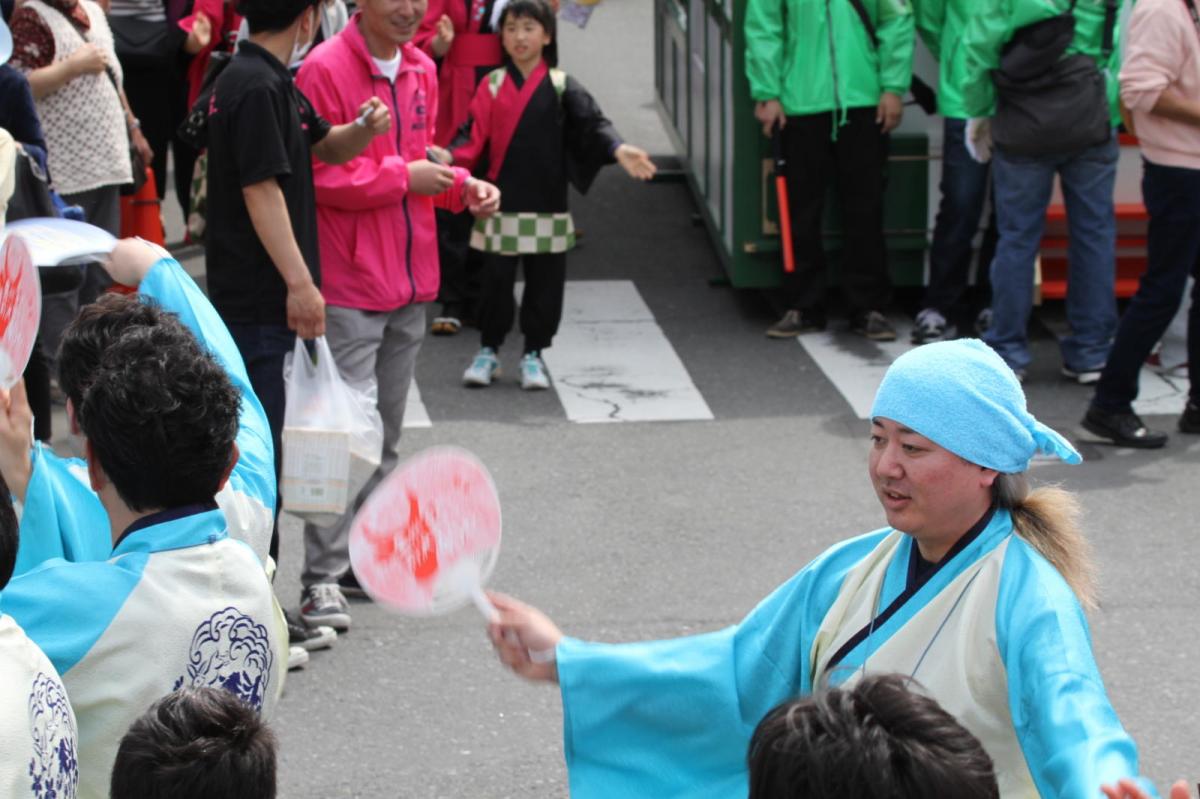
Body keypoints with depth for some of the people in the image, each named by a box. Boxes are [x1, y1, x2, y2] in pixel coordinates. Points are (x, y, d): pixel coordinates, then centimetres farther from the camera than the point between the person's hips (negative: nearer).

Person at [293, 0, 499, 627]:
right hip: (350, 286, -8)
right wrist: (403, 177, -16)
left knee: (387, 433, 15)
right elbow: (318, 175, -18)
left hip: (411, 280, 8)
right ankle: (322, 578, -3)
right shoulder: (325, 69, -13)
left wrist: (462, 186, 3)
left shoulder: (422, 70, 10)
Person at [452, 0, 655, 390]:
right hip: (501, 203, 0)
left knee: (544, 282, 4)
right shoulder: (492, 86, 4)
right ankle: (488, 350, 19)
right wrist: (448, 158, -21)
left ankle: (533, 353, 19)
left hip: (548, 205, 0)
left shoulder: (561, 88, 2)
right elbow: (474, 138, -2)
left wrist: (618, 149, -28)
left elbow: (592, 122, -10)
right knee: (496, 279, 3)